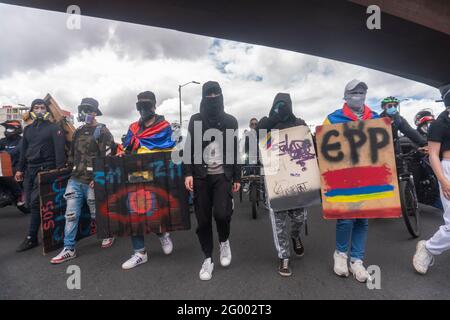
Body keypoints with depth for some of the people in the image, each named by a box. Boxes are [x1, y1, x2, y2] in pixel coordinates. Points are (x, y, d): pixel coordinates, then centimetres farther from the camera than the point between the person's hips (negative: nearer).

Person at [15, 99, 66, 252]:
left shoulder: (54, 128, -3)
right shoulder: (28, 129, 17)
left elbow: (60, 149, -12)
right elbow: (23, 150, 21)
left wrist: (60, 169, -20)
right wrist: (20, 169, 16)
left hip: (46, 168, -7)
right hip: (30, 168, 7)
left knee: (35, 202, -10)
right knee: (30, 203, 6)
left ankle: (32, 238, 0)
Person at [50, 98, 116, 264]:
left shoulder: (102, 131, -8)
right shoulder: (78, 131, 16)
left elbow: (107, 157, -15)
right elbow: (72, 153, 25)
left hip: (92, 181, -6)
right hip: (74, 180, 7)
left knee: (97, 213, 7)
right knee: (71, 214, 4)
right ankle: (69, 249, 13)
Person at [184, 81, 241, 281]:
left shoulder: (230, 121, 9)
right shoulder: (195, 120, 8)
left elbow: (235, 150, 8)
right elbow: (189, 148, 5)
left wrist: (237, 177, 5)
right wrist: (188, 173, -7)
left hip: (223, 175, 0)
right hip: (201, 176, 1)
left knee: (221, 213, -17)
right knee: (203, 220, 3)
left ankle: (224, 241, 17)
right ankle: (208, 259, 22)